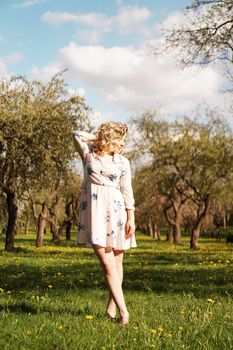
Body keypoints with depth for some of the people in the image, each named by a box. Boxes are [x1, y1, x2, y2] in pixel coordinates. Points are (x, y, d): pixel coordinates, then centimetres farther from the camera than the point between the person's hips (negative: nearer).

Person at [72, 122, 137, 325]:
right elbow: (77, 135, 4)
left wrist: (131, 218, -1)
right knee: (107, 263, -11)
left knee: (117, 263, 5)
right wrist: (99, 138, 12)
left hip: (116, 211, 2)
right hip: (94, 210, -2)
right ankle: (124, 311, -12)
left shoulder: (122, 162, 10)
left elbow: (127, 191, 6)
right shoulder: (88, 153, 9)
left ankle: (111, 309, 15)